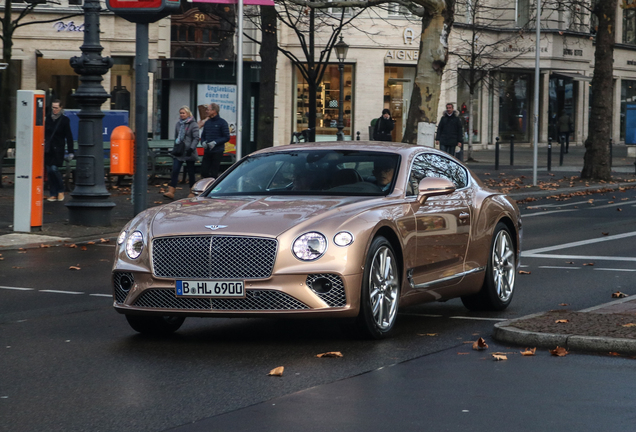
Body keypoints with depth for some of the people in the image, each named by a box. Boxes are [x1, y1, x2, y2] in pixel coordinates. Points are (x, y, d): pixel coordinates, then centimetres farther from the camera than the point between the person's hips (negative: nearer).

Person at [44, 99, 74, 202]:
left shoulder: (64, 120, -3)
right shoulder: (48, 118, 9)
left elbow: (69, 137, -3)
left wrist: (70, 152, -6)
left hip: (58, 149, -4)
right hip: (48, 149, 4)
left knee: (54, 168, -14)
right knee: (49, 170, 2)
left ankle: (61, 191, 6)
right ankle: (53, 194, 8)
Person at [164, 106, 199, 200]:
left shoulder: (193, 124, -5)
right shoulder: (178, 124, 12)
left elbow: (196, 138, -10)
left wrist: (191, 148, -22)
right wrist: (175, 148, 16)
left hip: (188, 153, -5)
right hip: (179, 153, 5)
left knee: (190, 172, 5)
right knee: (175, 171, -7)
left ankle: (192, 192, 17)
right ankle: (171, 192, -12)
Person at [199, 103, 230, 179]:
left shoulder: (222, 122, -5)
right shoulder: (207, 123, 13)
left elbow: (226, 137, -7)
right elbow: (203, 135, 21)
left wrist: (215, 142, -18)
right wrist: (203, 142, -2)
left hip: (217, 152, -6)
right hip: (207, 152, 6)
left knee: (213, 173, -5)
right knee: (204, 172, 1)